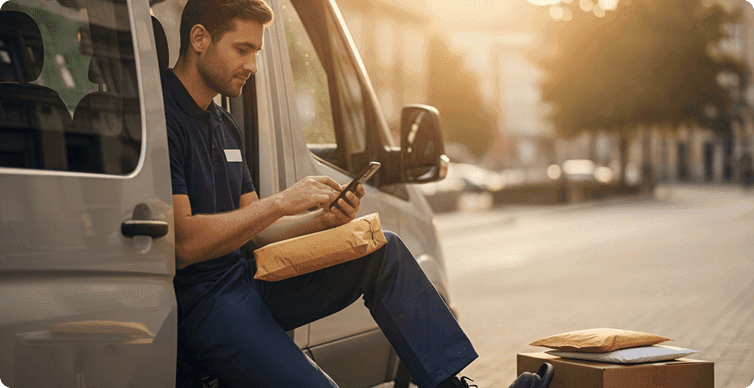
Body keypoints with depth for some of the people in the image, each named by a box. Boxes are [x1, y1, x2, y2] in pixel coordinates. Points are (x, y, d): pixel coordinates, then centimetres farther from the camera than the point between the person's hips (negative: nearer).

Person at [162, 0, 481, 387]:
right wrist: (281, 202, -17)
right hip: (196, 307, -9)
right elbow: (182, 243, -21)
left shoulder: (221, 123, 18)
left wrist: (321, 219, -2)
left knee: (383, 250, 1)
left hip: (247, 280, 9)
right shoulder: (161, 118, -13)